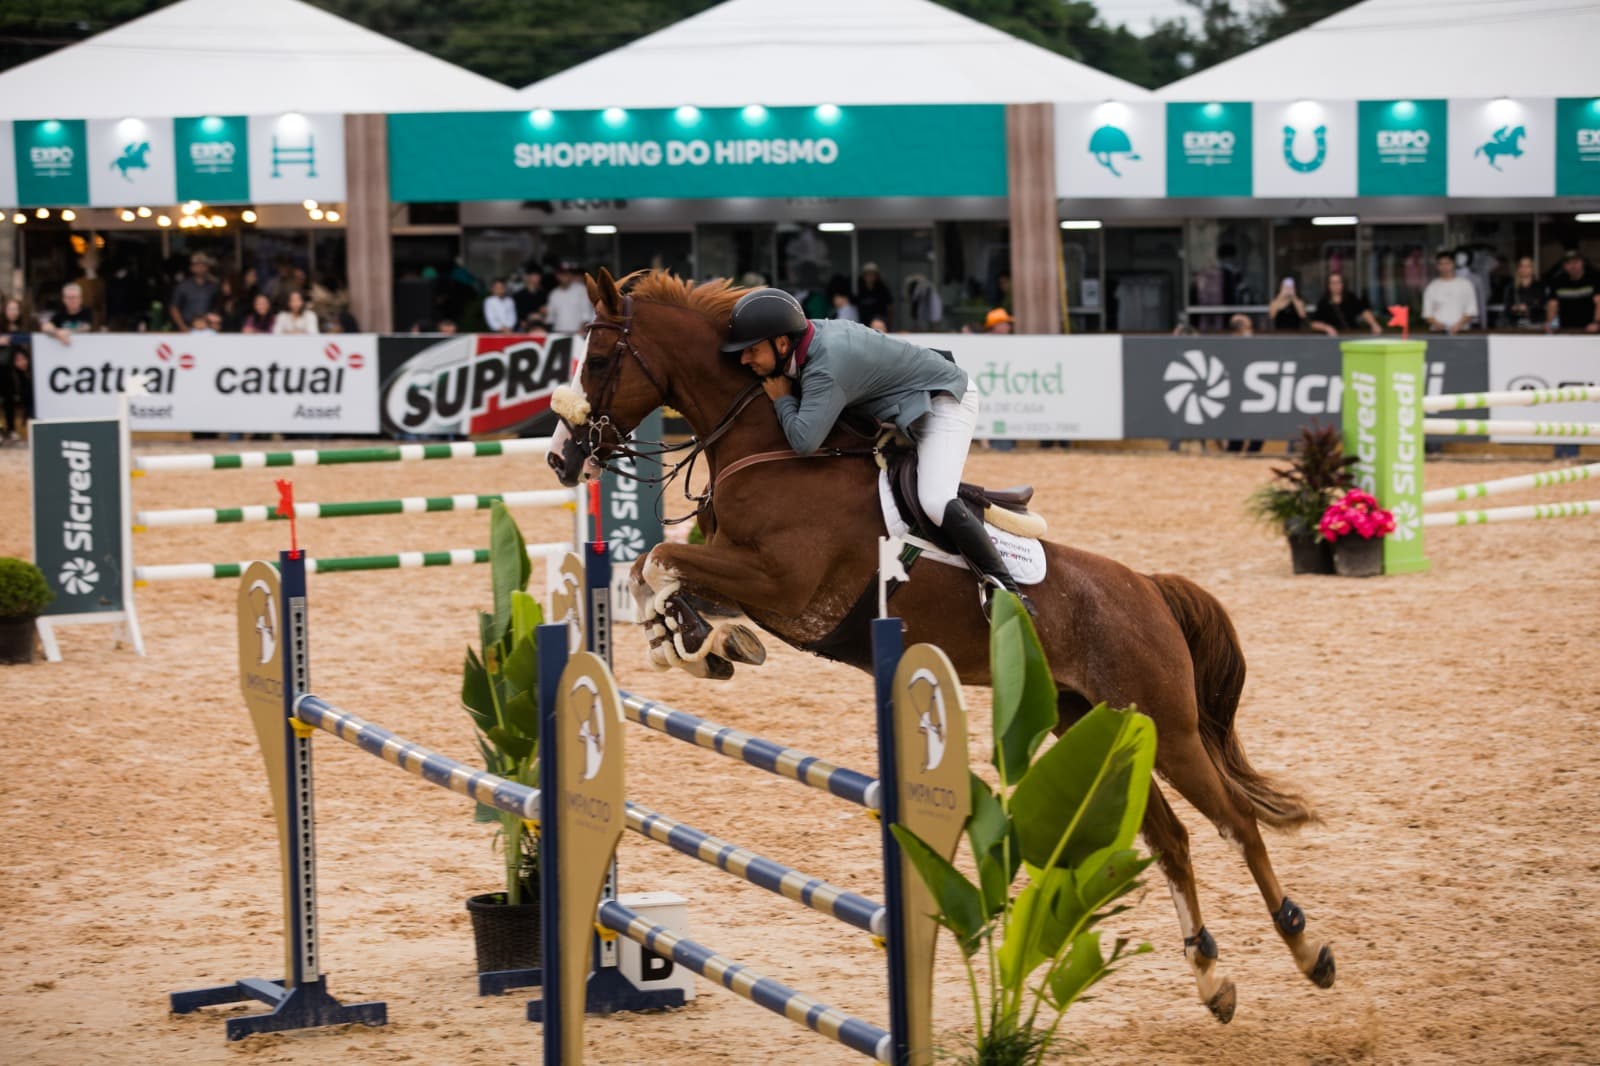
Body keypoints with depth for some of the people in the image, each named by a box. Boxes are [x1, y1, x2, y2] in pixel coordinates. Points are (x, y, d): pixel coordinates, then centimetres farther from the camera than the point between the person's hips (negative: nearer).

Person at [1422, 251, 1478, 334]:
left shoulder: (1465, 284, 6)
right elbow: (1427, 312, 10)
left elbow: (1471, 311, 3)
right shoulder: (1432, 287, 11)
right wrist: (1435, 323, -11)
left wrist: (1459, 324, -13)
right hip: (1437, 332, 1)